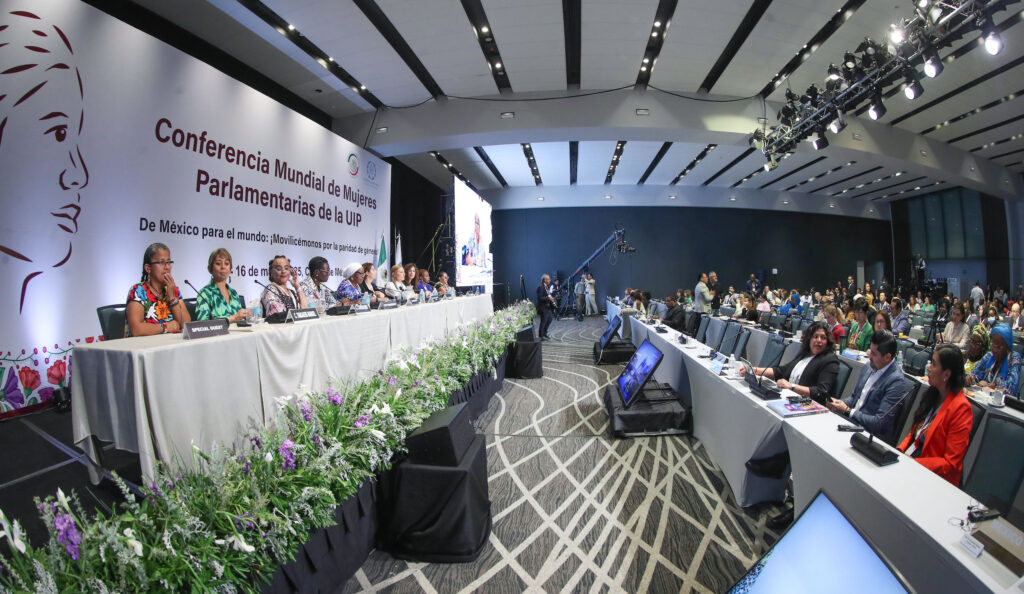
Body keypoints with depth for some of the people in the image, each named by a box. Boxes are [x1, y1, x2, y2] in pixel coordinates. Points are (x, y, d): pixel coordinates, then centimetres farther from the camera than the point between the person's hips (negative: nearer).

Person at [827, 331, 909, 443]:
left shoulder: (897, 382, -15)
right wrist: (839, 402, -1)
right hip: (852, 423, 7)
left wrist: (847, 411, -15)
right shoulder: (870, 367, 8)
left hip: (873, 436, -7)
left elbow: (880, 423, -18)